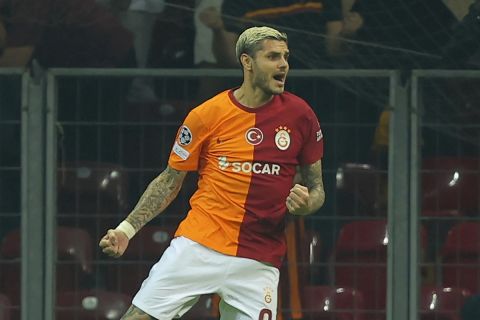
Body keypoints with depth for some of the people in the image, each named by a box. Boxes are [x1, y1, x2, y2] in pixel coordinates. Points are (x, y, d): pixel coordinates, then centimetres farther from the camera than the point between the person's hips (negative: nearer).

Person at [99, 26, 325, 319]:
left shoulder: (300, 115, 1)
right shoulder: (206, 116, -2)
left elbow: (316, 188, 12)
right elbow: (170, 181, 9)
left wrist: (305, 204, -12)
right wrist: (127, 229, -1)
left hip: (258, 262, 1)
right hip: (198, 247, -1)